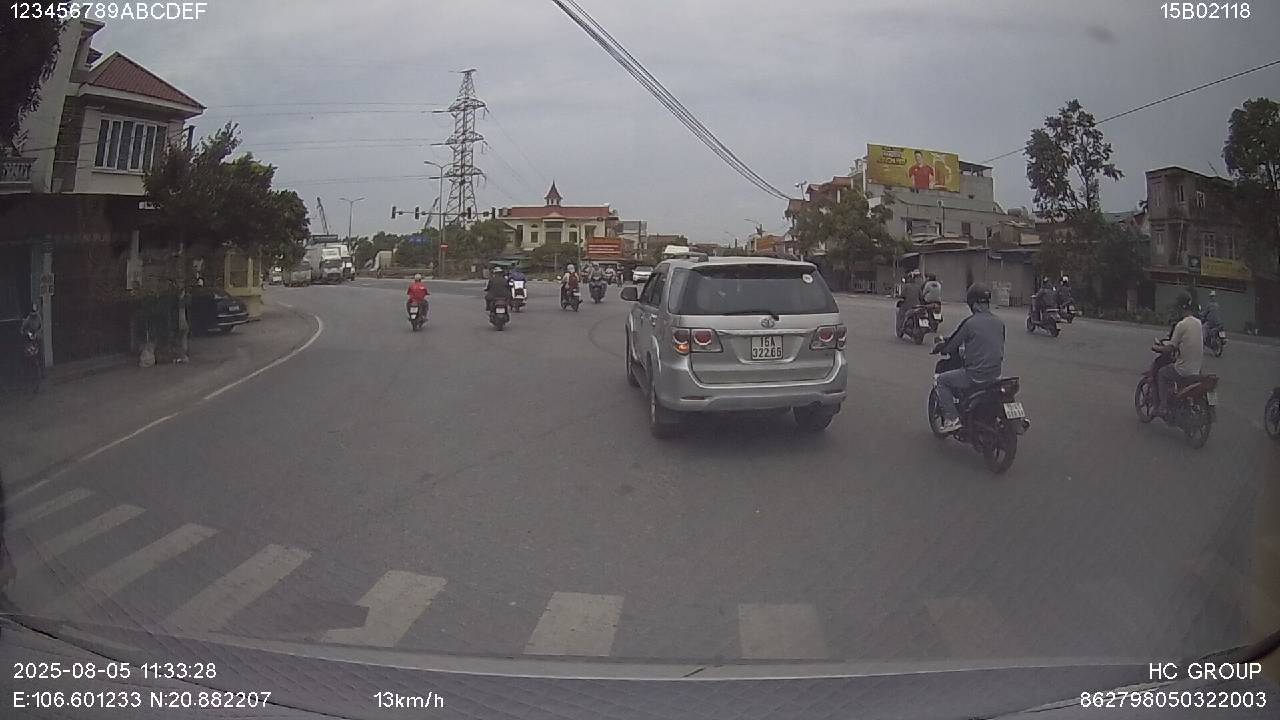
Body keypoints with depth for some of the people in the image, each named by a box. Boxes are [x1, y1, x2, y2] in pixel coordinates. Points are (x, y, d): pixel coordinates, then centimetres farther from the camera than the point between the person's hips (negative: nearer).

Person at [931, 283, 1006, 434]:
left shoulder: (969, 323, -15)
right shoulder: (999, 322, 4)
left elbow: (951, 346, -7)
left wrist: (940, 348, 15)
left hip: (975, 375, -7)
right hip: (996, 375, 7)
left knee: (942, 380, 12)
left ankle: (952, 418, 3)